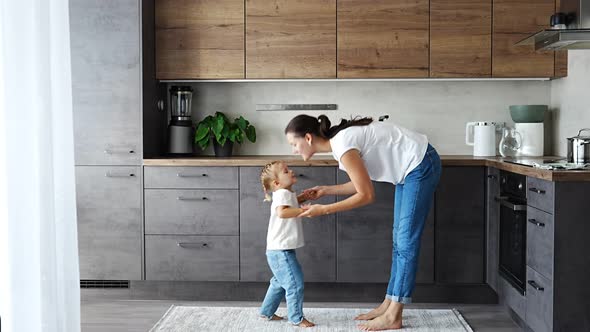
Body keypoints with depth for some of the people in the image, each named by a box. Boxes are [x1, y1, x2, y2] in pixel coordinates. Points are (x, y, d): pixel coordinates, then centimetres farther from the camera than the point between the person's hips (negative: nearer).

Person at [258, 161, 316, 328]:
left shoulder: (287, 194, 13)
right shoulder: (283, 193, -17)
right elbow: (282, 212, -34)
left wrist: (300, 198, 17)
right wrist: (303, 210, -34)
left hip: (278, 251, 11)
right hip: (281, 251, -11)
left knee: (280, 283, 23)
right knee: (295, 284, -5)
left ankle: (267, 312, 33)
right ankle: (297, 318, 4)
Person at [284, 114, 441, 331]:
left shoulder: (343, 145, -25)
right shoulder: (339, 139, 4)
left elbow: (366, 195, -22)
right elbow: (362, 184, 12)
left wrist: (323, 210, -18)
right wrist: (326, 190, 8)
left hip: (421, 166, -10)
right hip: (411, 169, 10)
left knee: (406, 241, -6)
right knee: (399, 240, 11)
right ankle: (388, 306, 19)